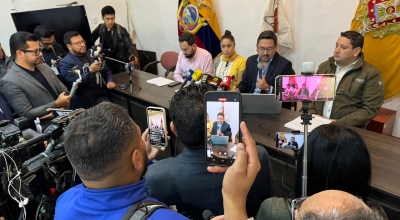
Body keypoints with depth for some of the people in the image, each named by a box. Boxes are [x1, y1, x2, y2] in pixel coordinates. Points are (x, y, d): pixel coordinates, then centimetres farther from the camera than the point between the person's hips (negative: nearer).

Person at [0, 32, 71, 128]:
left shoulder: (45, 68, 13)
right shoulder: (9, 82, -8)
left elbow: (65, 91, 16)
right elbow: (27, 115, -10)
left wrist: (61, 108, -5)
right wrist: (57, 104, -13)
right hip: (48, 127, -7)